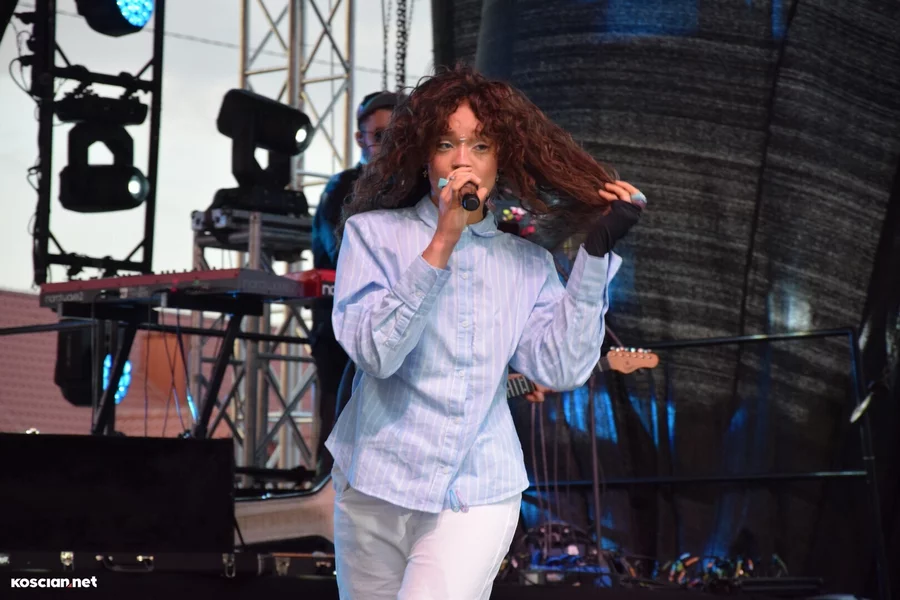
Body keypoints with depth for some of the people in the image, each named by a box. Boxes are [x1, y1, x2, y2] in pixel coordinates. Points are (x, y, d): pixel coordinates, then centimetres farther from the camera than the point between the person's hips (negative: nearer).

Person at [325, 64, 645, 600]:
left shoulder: (527, 264, 7)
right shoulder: (373, 233, 1)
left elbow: (561, 369, -7)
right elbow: (375, 352, -14)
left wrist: (596, 254, -11)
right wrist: (442, 245, -21)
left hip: (476, 496, 0)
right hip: (377, 486, 0)